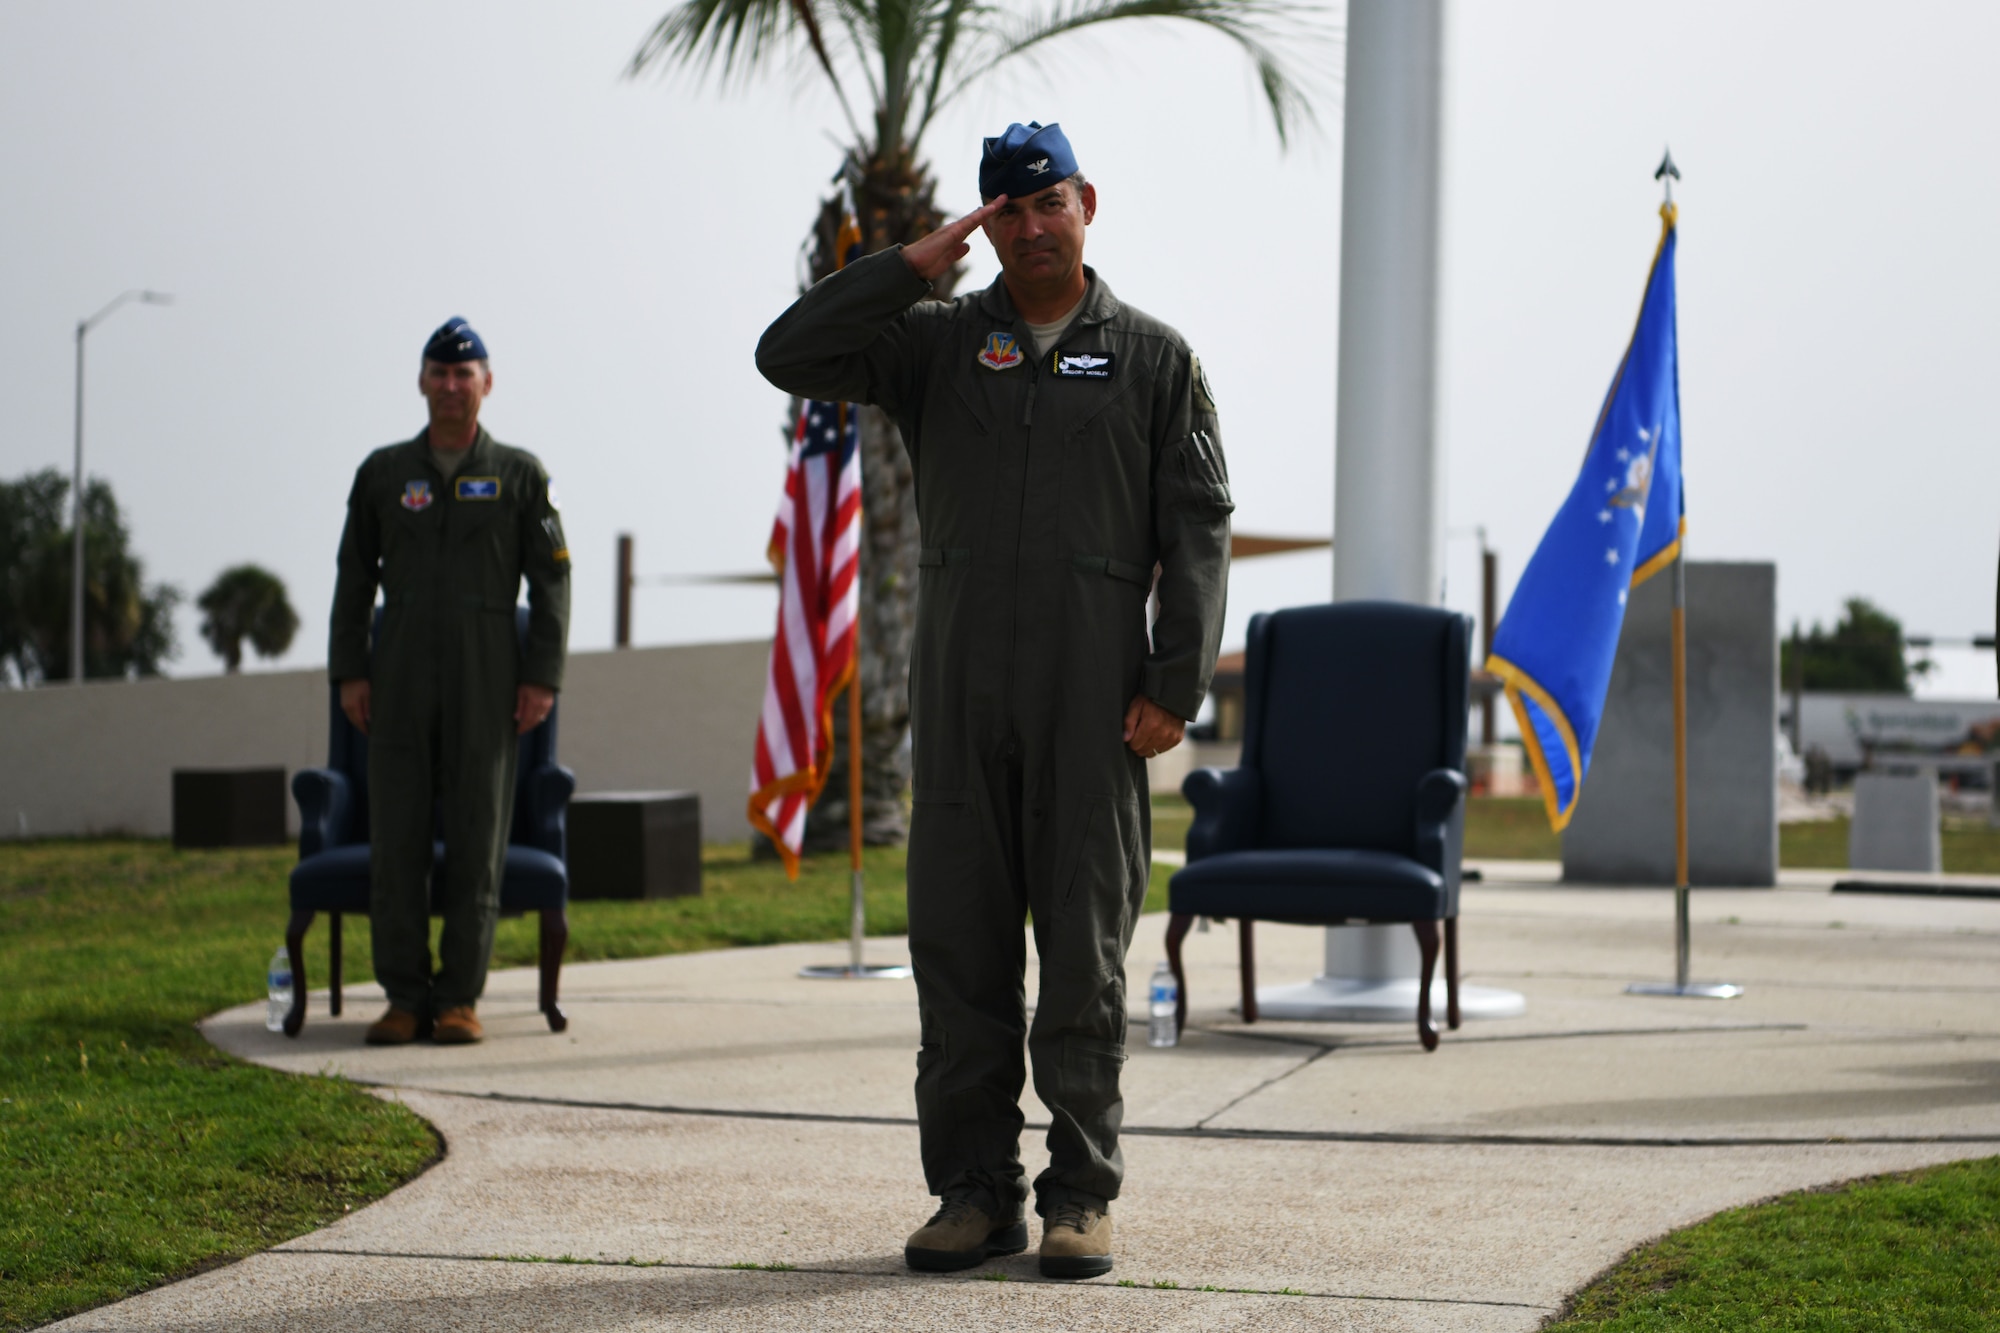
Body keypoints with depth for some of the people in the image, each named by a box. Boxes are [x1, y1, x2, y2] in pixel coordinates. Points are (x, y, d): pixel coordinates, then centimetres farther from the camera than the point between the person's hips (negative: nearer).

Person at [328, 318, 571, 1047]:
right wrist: (348, 672, 2)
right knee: (395, 839, -2)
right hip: (399, 682, 1)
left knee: (476, 839, -3)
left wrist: (542, 677, -5)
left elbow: (551, 580, 3)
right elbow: (355, 575, 11)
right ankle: (405, 997, 4)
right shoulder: (383, 472, 10)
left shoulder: (520, 474, 6)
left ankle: (459, 998, 2)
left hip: (485, 682, -1)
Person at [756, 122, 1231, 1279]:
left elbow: (1197, 529, 2)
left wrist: (1175, 686, -8)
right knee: (958, 941, 3)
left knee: (1085, 949, 0)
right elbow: (790, 357, 0)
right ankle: (976, 1191, 10)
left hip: (1093, 698, -2)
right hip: (960, 694, 2)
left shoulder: (1154, 358, 7)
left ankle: (1084, 1195, 6)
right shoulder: (936, 341, 11)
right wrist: (912, 266, -5)